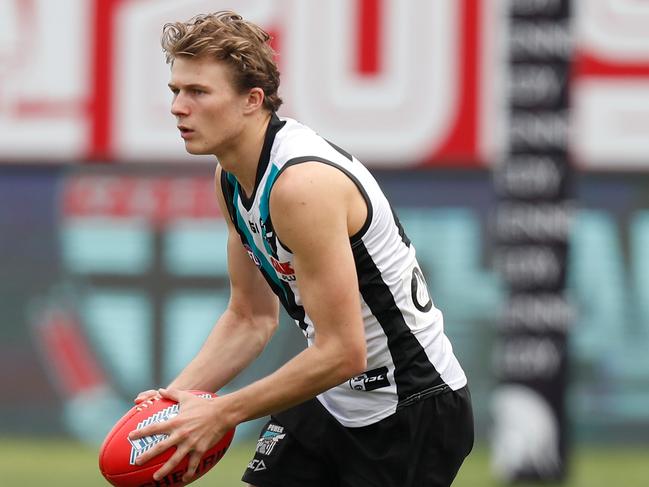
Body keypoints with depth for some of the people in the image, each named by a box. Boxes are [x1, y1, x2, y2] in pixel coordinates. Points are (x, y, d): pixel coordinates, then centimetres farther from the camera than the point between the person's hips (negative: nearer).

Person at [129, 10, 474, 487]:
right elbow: (251, 318, 11)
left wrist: (222, 412, -22)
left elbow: (343, 353, -28)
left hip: (412, 411, -9)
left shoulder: (303, 184, -28)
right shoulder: (232, 177, 1)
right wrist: (175, 397, -4)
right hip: (331, 402, 9)